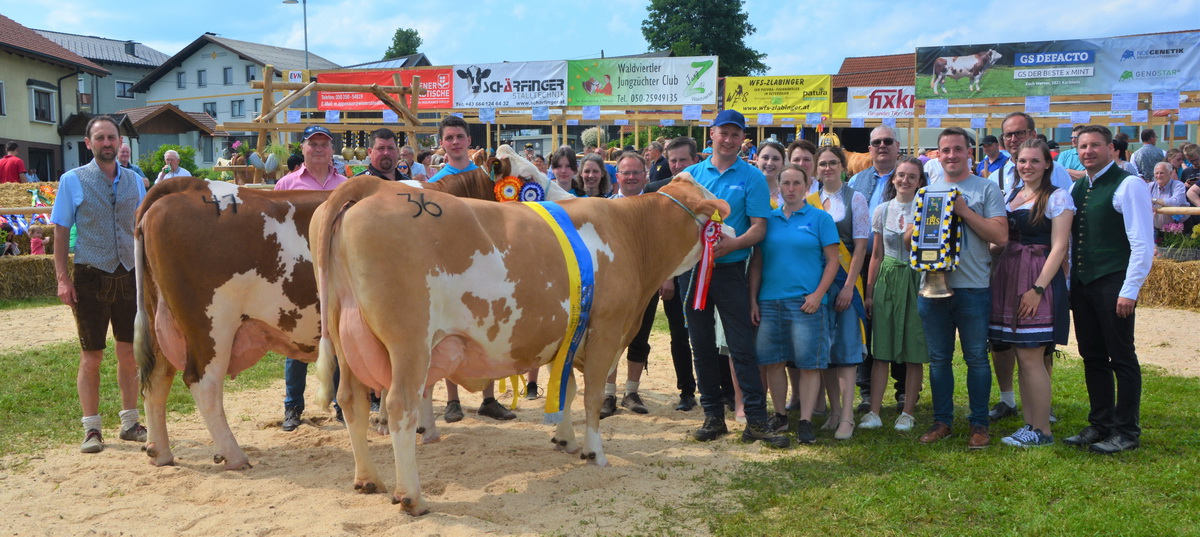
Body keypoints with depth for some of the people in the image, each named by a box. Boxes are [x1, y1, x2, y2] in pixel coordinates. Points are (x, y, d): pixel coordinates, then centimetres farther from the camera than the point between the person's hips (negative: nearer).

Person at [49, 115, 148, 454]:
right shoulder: (73, 181, -1)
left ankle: (129, 423, 21)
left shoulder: (134, 181, 8)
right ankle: (91, 429, 14)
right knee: (91, 357, 4)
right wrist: (63, 278, -10)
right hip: (91, 277, -3)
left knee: (130, 354, 9)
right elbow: (61, 233, -2)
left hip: (129, 277, 3)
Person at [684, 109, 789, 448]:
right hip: (692, 269, 3)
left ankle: (756, 421, 1)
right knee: (702, 347, 8)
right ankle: (713, 417, 19)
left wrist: (729, 245, -23)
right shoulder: (691, 174, 9)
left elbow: (759, 228, -6)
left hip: (730, 271, -3)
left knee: (742, 348, -4)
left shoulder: (751, 177, 1)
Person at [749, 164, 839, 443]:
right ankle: (779, 415, 22)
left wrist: (818, 294, -11)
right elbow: (756, 263, 12)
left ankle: (805, 421, 6)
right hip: (769, 301, 3)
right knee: (771, 360, 7)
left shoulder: (820, 218, 3)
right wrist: (753, 299, 5)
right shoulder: (768, 219, 11)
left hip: (806, 301, -3)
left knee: (809, 362, -2)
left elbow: (832, 261, 0)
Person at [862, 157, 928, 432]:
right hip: (886, 280, 2)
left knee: (915, 352, 1)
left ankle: (908, 412, 11)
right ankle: (874, 412, 3)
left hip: (916, 281, -2)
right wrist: (868, 292, 11)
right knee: (881, 350, 0)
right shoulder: (882, 210, 9)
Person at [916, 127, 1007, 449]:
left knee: (976, 358, 2)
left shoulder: (986, 189, 1)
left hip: (973, 287, -4)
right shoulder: (927, 191, 13)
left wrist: (963, 210, -13)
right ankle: (942, 420, 20)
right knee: (938, 358, 10)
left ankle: (979, 424, 13)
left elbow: (1000, 236, -9)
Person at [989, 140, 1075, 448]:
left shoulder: (1057, 197, -5)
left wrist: (1037, 289, -18)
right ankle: (1030, 422, 16)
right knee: (1023, 357, 9)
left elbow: (1059, 247, -11)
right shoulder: (1011, 196, 15)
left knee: (1030, 357, -8)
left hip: (1039, 280, -6)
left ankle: (1042, 431, 1)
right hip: (1008, 277, 7)